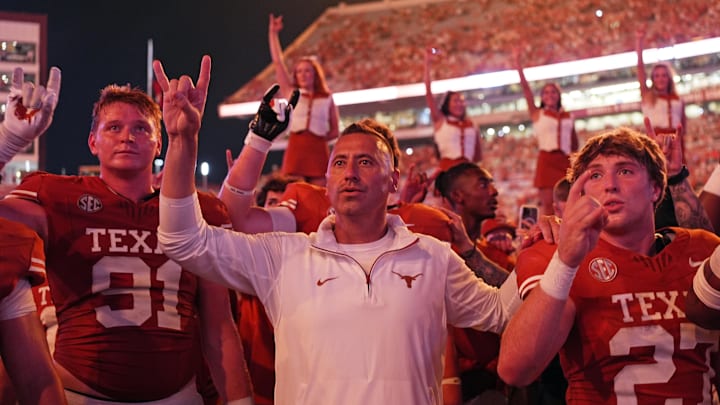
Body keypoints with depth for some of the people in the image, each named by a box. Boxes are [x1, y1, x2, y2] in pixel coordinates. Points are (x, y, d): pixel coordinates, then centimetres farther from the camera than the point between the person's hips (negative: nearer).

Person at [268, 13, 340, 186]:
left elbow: (335, 130, 13)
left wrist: (322, 137, -5)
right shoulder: (291, 93, 12)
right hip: (296, 149, 0)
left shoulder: (327, 98, 10)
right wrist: (273, 33, 7)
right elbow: (277, 62, 8)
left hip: (318, 151, 0)